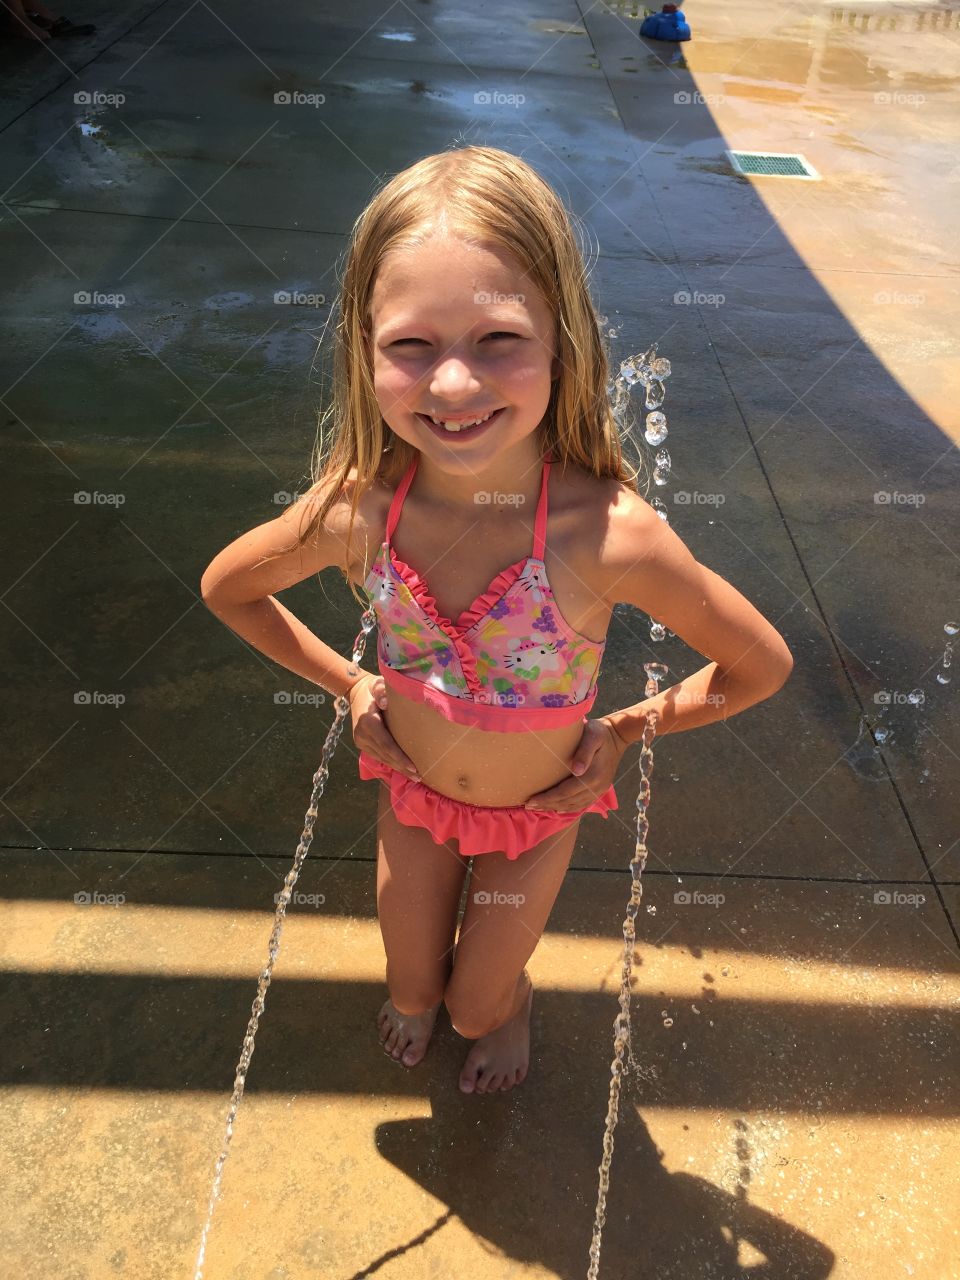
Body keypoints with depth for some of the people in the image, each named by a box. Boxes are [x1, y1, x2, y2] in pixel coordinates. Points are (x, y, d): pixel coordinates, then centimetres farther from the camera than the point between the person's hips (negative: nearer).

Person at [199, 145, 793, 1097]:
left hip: (538, 813, -2)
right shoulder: (356, 508, -28)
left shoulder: (608, 533, -36)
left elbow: (762, 667, -19)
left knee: (477, 1003, 20)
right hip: (412, 797, 2)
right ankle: (419, 990, 62)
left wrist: (623, 729, -12)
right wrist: (348, 684, -4)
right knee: (414, 993, 25)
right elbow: (225, 588, -6)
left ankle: (508, 996, 57)